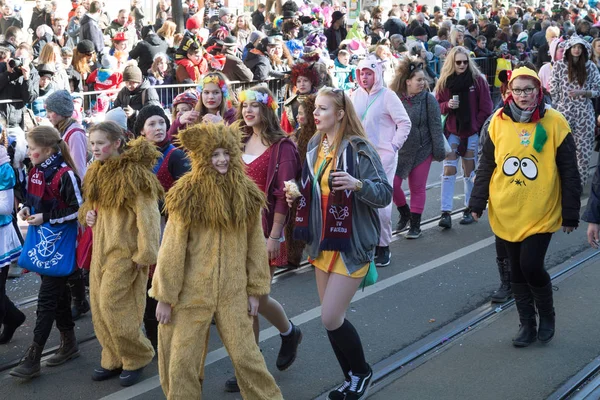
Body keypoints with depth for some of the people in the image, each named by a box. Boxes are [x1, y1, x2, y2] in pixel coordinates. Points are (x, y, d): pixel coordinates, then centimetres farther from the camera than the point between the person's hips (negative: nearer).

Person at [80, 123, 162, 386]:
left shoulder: (134, 173, -16)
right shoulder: (96, 174, 9)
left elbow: (148, 216, -19)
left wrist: (145, 255, -20)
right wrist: (87, 214, 1)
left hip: (125, 251, -8)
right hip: (101, 249, 8)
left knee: (112, 306, -9)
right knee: (99, 306, 9)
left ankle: (137, 358, 10)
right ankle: (113, 359, 23)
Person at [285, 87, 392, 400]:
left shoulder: (359, 149, -14)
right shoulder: (314, 146, 7)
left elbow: (385, 194, -16)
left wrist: (358, 184, -33)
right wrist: (296, 196, 1)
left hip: (351, 245, -7)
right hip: (323, 243, 7)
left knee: (331, 318, -9)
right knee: (332, 317, 11)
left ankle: (362, 372, 16)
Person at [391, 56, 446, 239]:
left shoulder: (428, 99, -6)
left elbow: (436, 127, -6)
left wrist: (439, 152, -8)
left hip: (422, 150, -1)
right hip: (398, 150, 1)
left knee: (417, 188, 7)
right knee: (392, 184, -5)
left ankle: (415, 225, 20)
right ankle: (404, 213, 23)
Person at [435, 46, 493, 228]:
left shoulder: (478, 80, -5)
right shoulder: (444, 81, 2)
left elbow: (486, 108, -3)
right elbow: (437, 106, 5)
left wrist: (477, 126, -7)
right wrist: (447, 105, -15)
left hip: (472, 132, -1)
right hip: (452, 131, 1)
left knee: (470, 172, 9)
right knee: (448, 171, -6)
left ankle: (470, 209, 21)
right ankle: (445, 213, -8)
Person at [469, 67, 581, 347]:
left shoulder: (554, 122, -8)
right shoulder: (499, 121, -1)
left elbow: (569, 173, -4)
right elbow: (486, 166, 7)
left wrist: (571, 215, -4)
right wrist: (477, 203, 4)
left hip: (541, 214, -3)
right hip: (506, 213, 3)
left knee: (531, 266, -9)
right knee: (516, 270, 10)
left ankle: (547, 316, 19)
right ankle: (527, 324, 26)